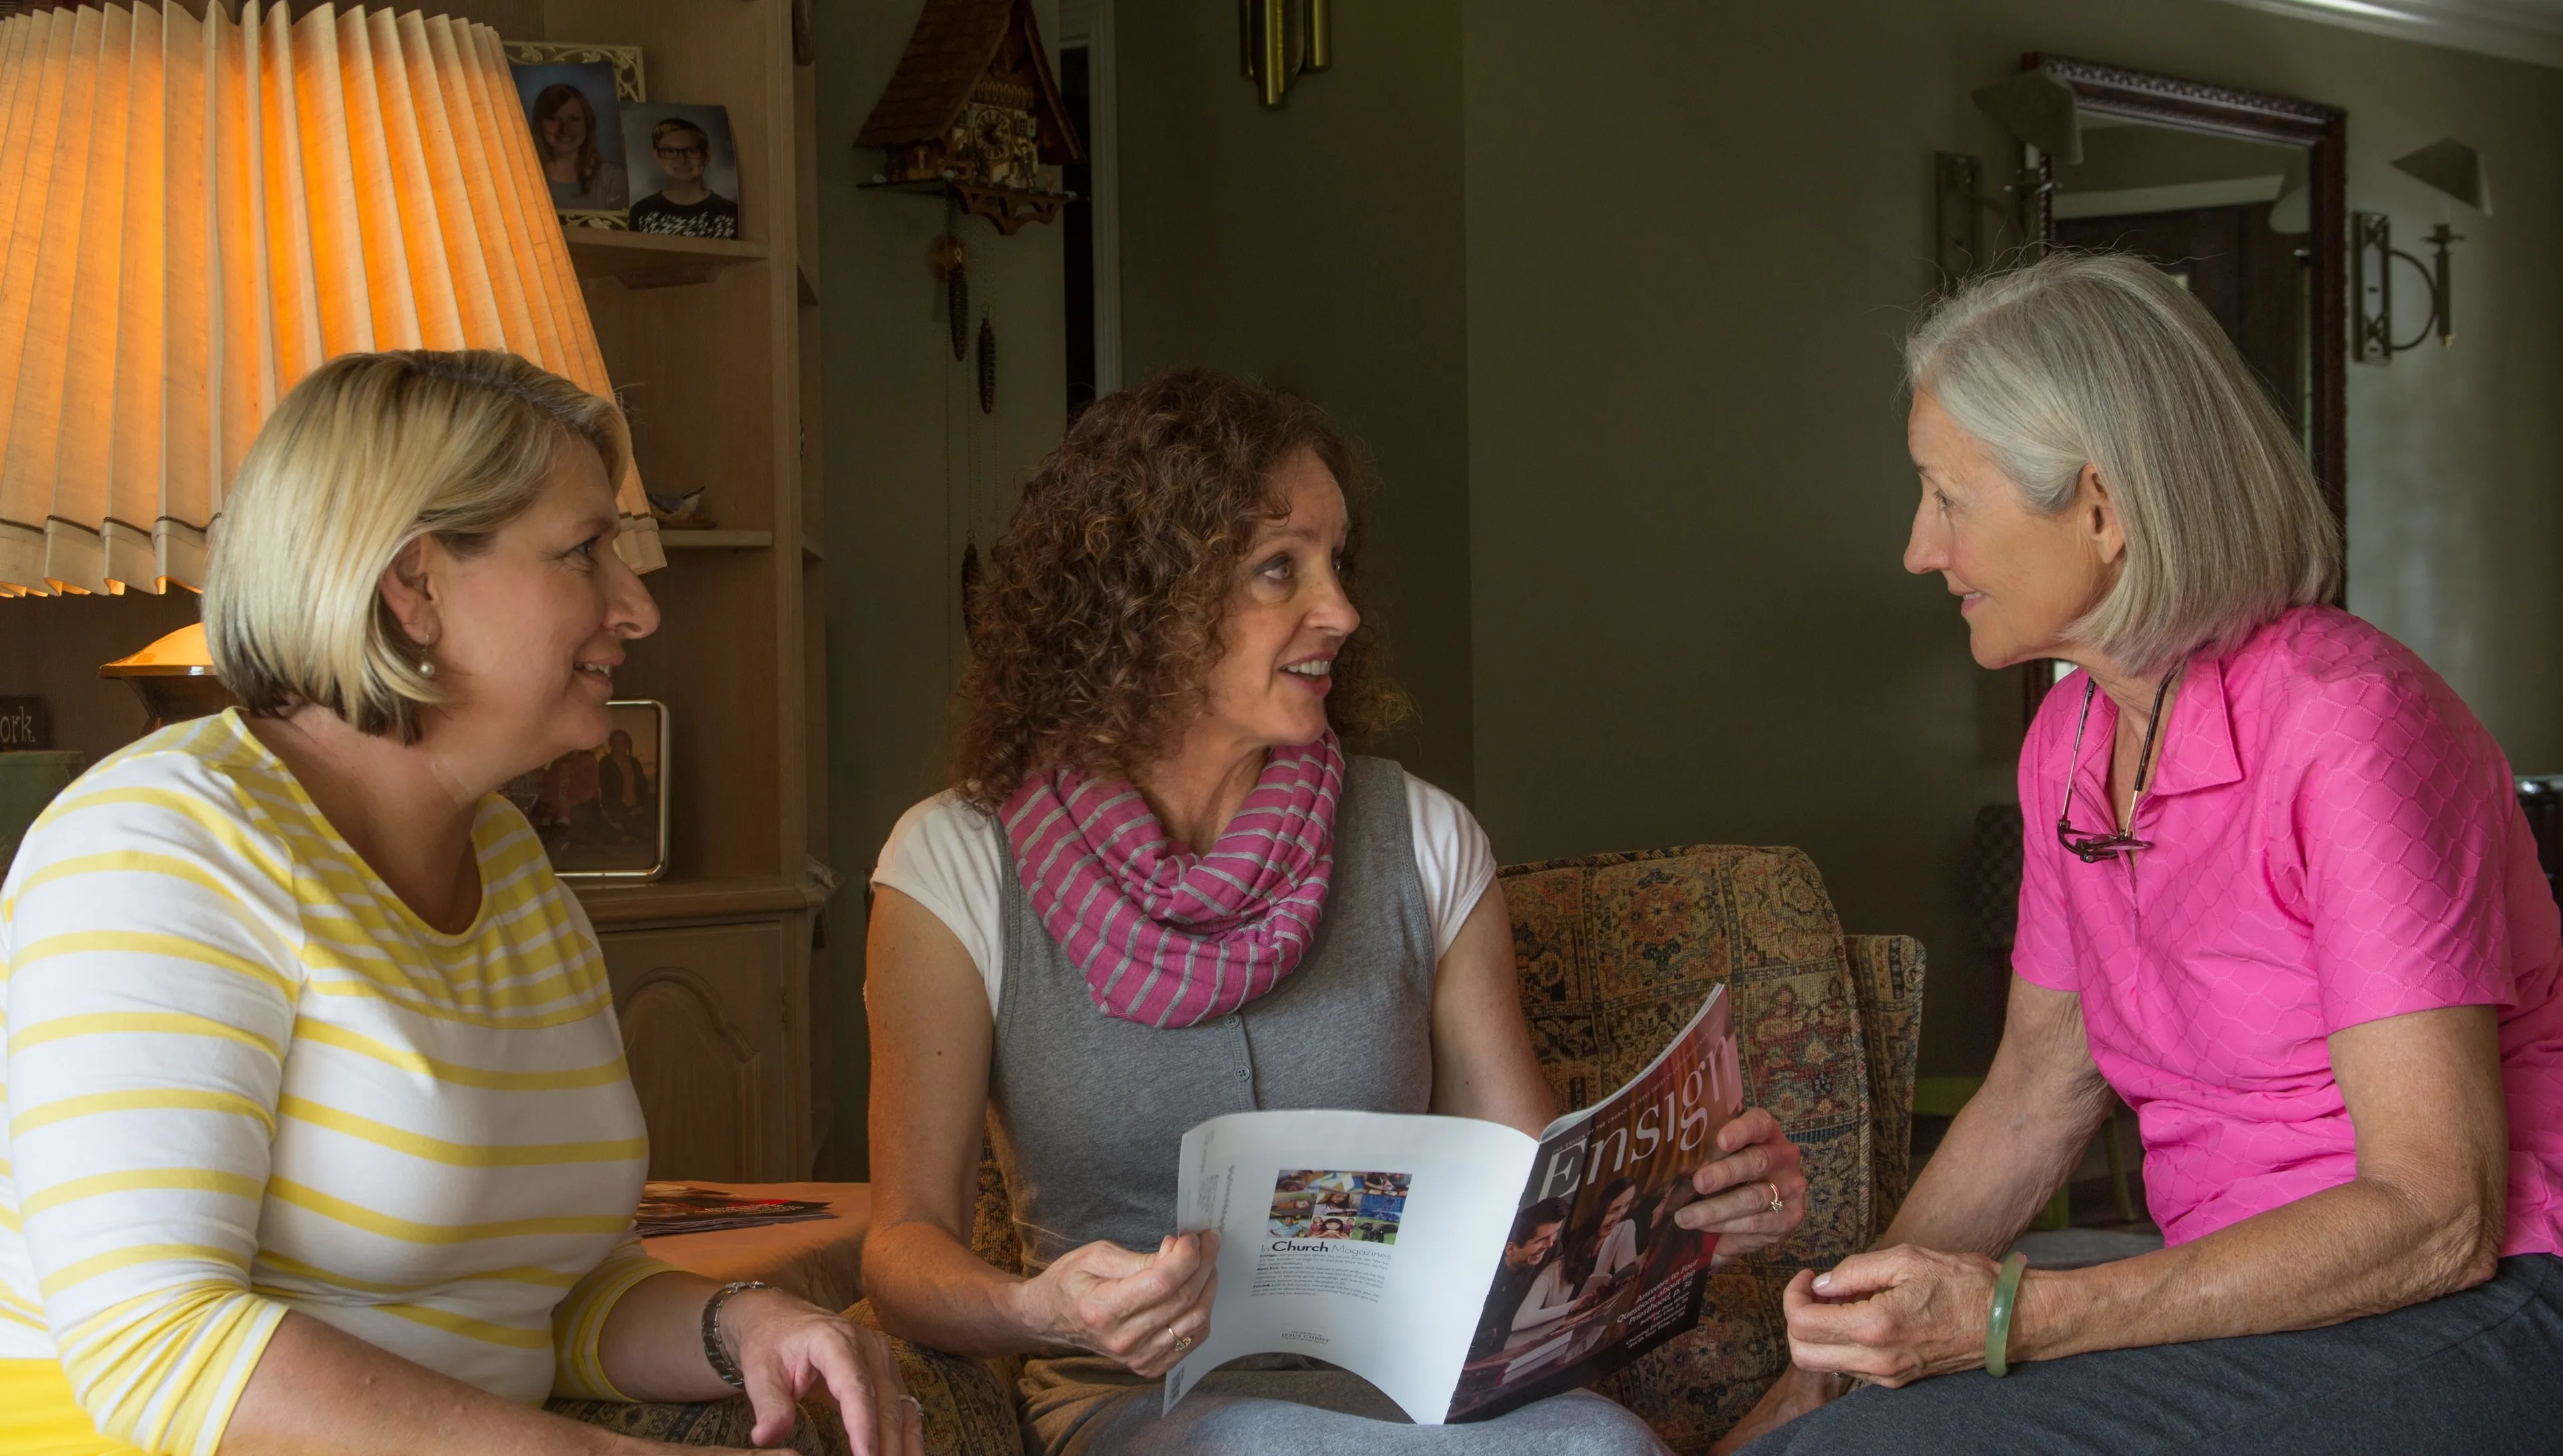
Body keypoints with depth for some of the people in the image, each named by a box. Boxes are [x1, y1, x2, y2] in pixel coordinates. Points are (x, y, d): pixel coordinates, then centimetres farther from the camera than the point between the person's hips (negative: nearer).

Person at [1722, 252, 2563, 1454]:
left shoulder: (2343, 724, -18)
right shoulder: (2068, 740, 7)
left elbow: (2438, 1216, -20)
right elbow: (2035, 1097, 16)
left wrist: (2010, 1318, -23)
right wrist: (1826, 1358, 8)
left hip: (2465, 1310, -7)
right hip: (2255, 1298, 7)